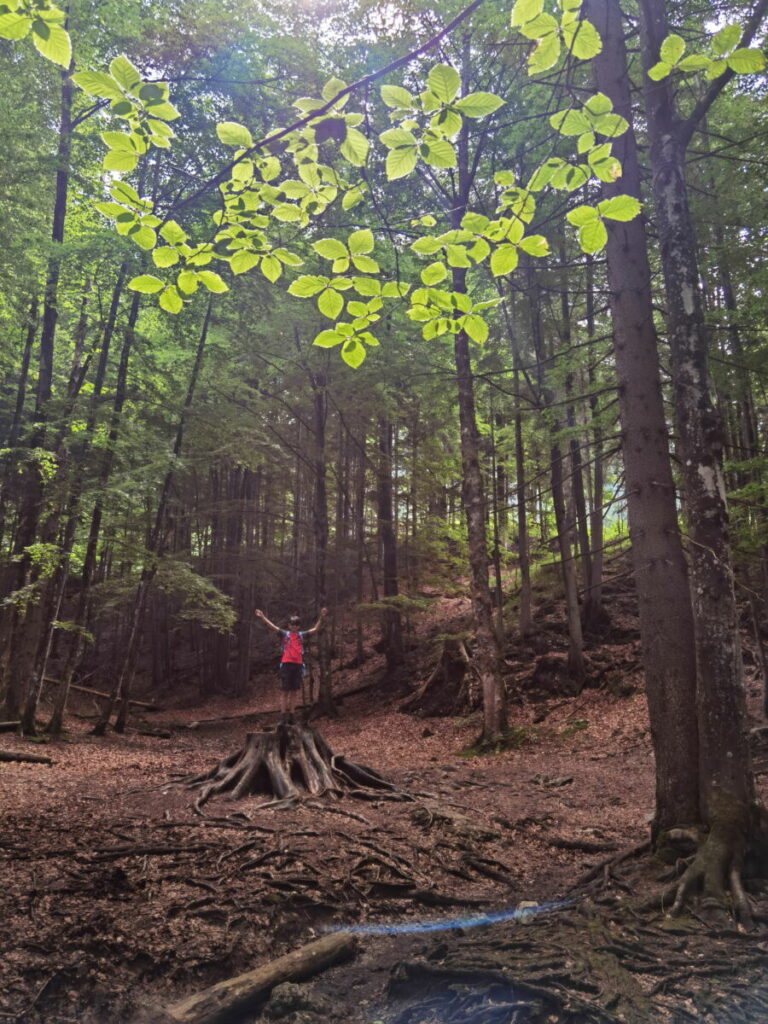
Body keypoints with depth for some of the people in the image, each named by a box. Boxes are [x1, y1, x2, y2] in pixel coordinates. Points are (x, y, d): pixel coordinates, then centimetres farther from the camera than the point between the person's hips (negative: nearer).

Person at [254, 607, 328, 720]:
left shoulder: (302, 635, 11)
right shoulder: (284, 634, 5)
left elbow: (315, 629, 12)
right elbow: (272, 627, -1)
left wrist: (321, 618, 4)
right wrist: (262, 617, -10)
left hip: (298, 665, 3)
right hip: (286, 664, -3)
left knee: (294, 692, 9)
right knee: (284, 692, -1)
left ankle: (291, 716, 17)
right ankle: (284, 716, 1)